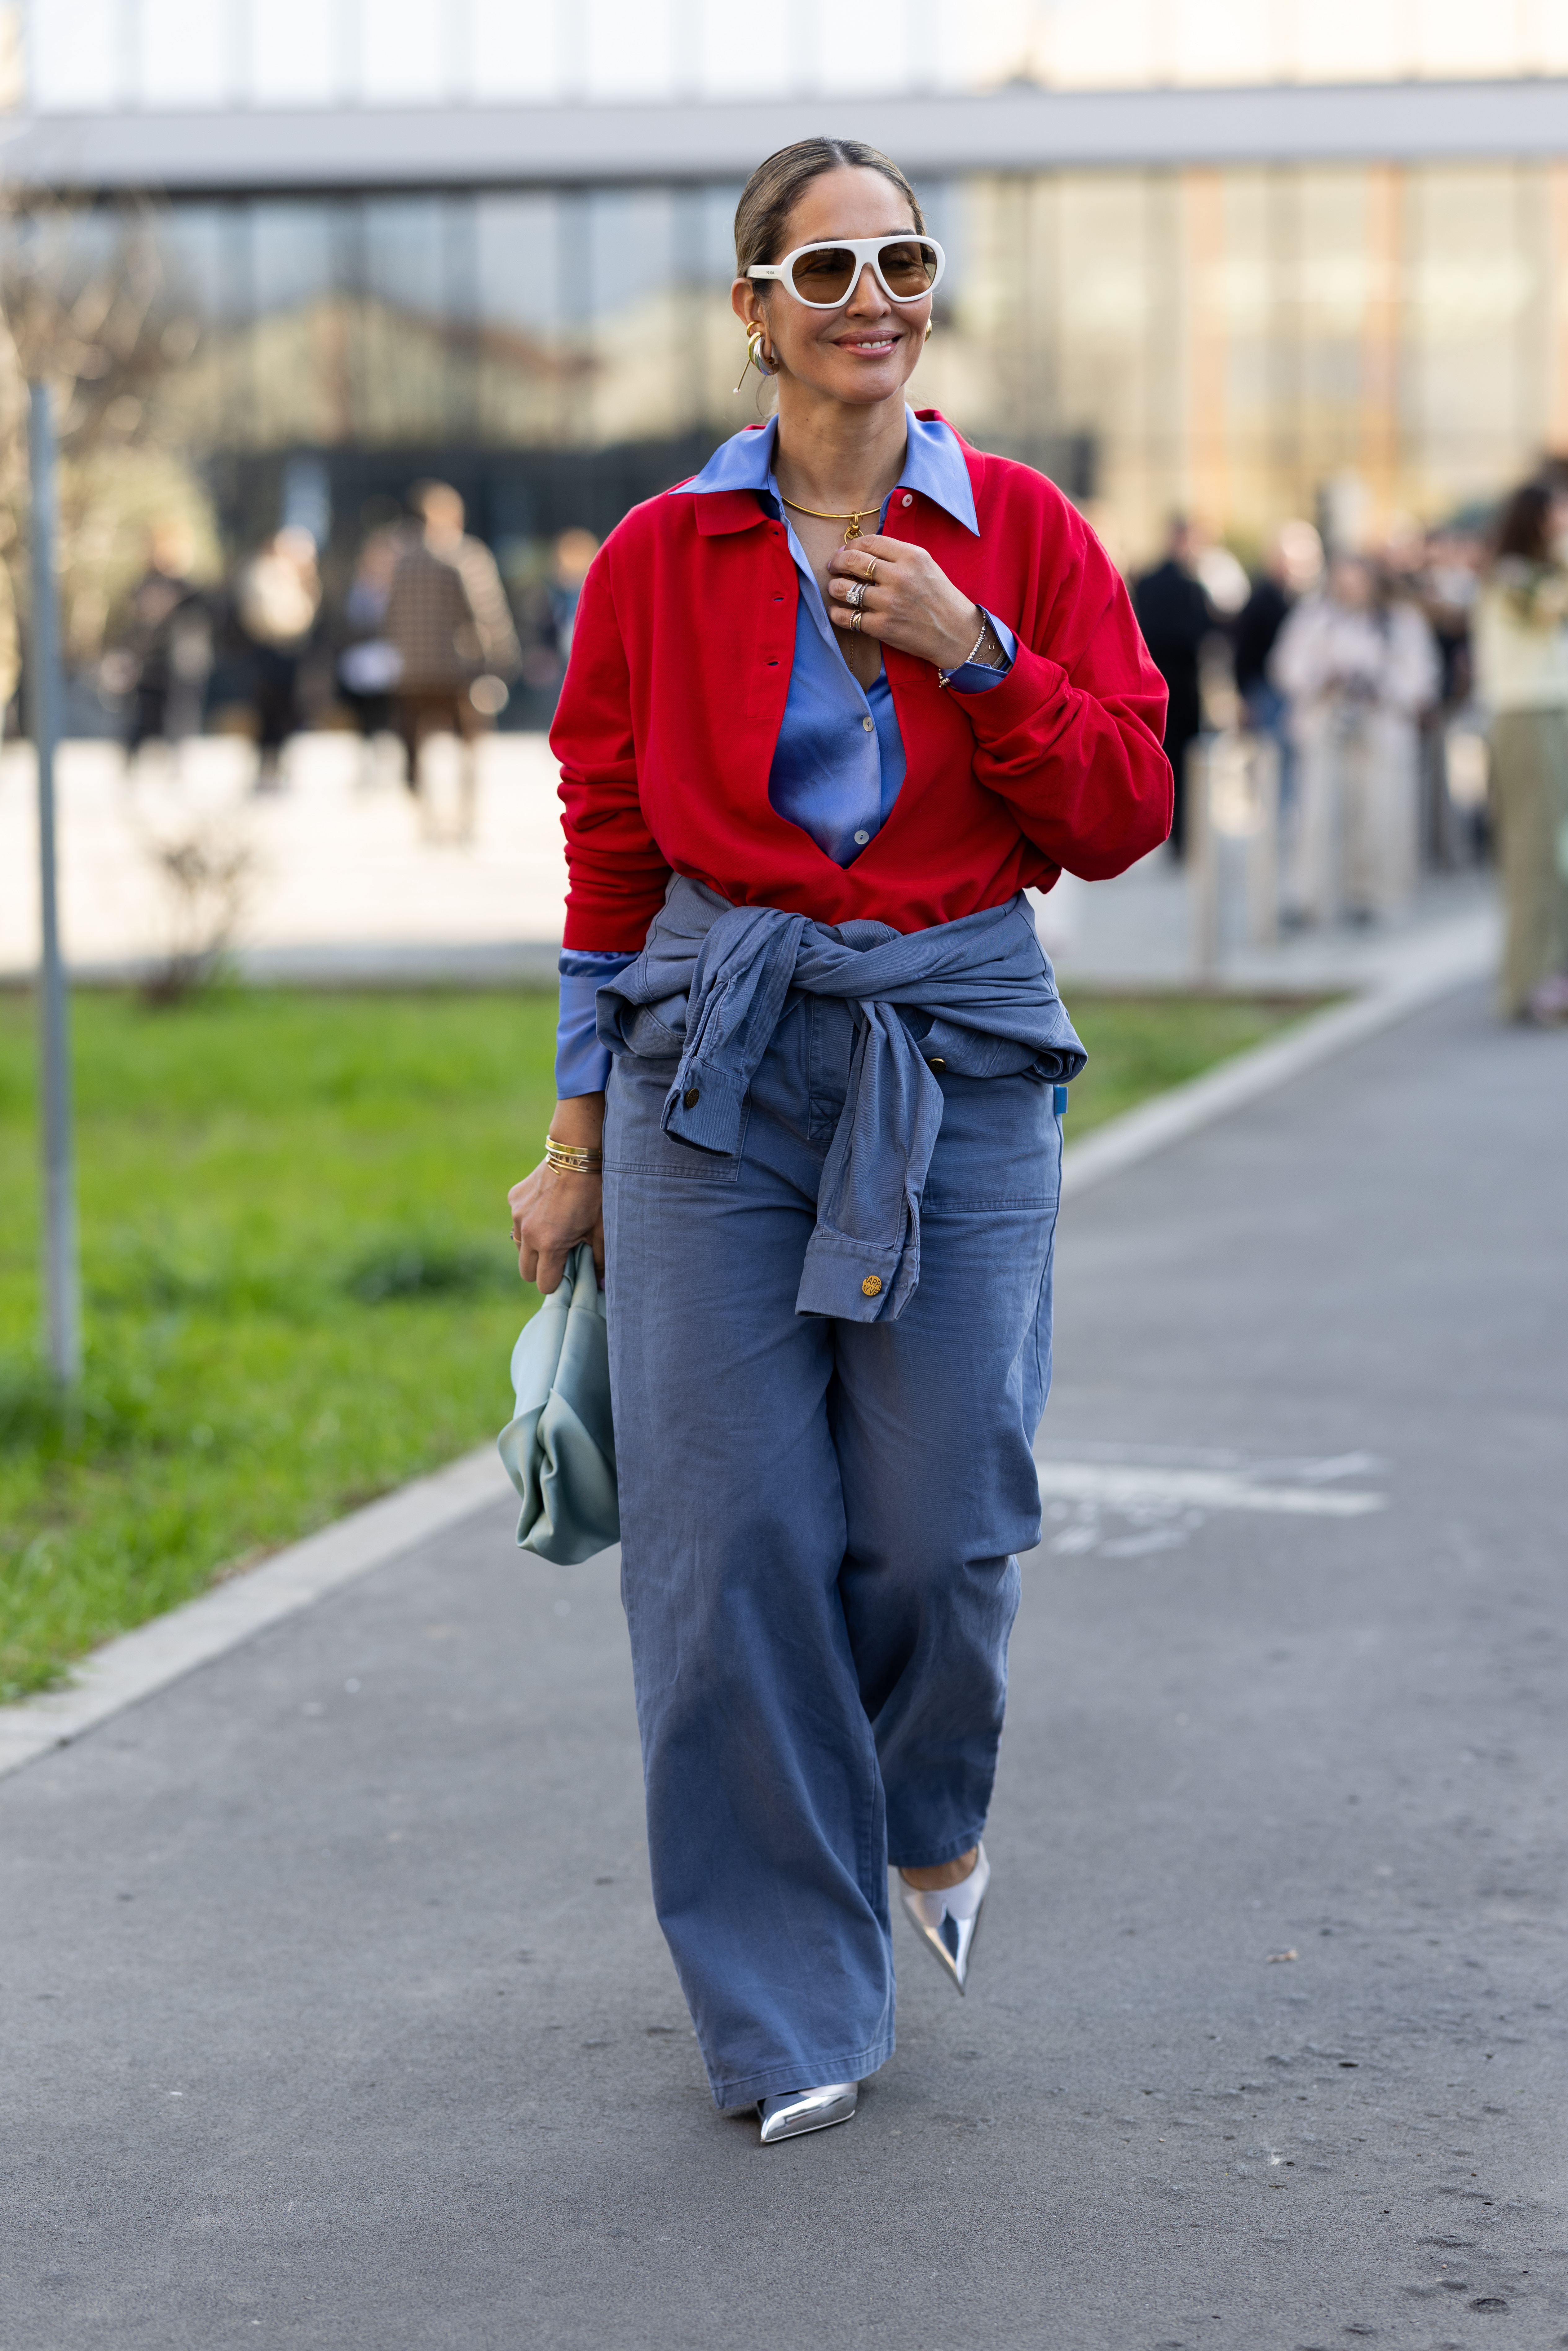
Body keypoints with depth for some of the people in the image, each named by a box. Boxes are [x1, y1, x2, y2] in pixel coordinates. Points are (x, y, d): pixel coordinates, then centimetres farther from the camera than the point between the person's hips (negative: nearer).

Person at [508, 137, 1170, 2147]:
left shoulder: (1020, 533, 4)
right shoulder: (662, 555, 3)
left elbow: (1121, 816, 1)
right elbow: (609, 852, 8)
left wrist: (975, 654, -12)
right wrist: (576, 1136, 8)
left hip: (959, 1057, 0)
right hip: (718, 1062, 0)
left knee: (940, 1518, -2)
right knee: (731, 1532, -3)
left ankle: (929, 1810, 34)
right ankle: (790, 2005, 11)